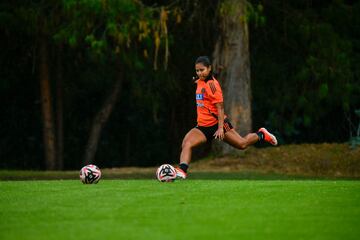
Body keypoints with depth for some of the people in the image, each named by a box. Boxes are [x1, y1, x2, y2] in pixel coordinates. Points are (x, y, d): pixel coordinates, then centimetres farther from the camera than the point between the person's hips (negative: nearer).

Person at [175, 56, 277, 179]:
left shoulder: (212, 84, -16)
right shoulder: (199, 82, 8)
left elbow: (220, 108, -18)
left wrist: (220, 128, -23)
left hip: (217, 123, -7)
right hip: (203, 127, 7)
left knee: (242, 144, 6)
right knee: (186, 143, -18)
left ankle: (261, 135, 32)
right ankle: (182, 171, -29)